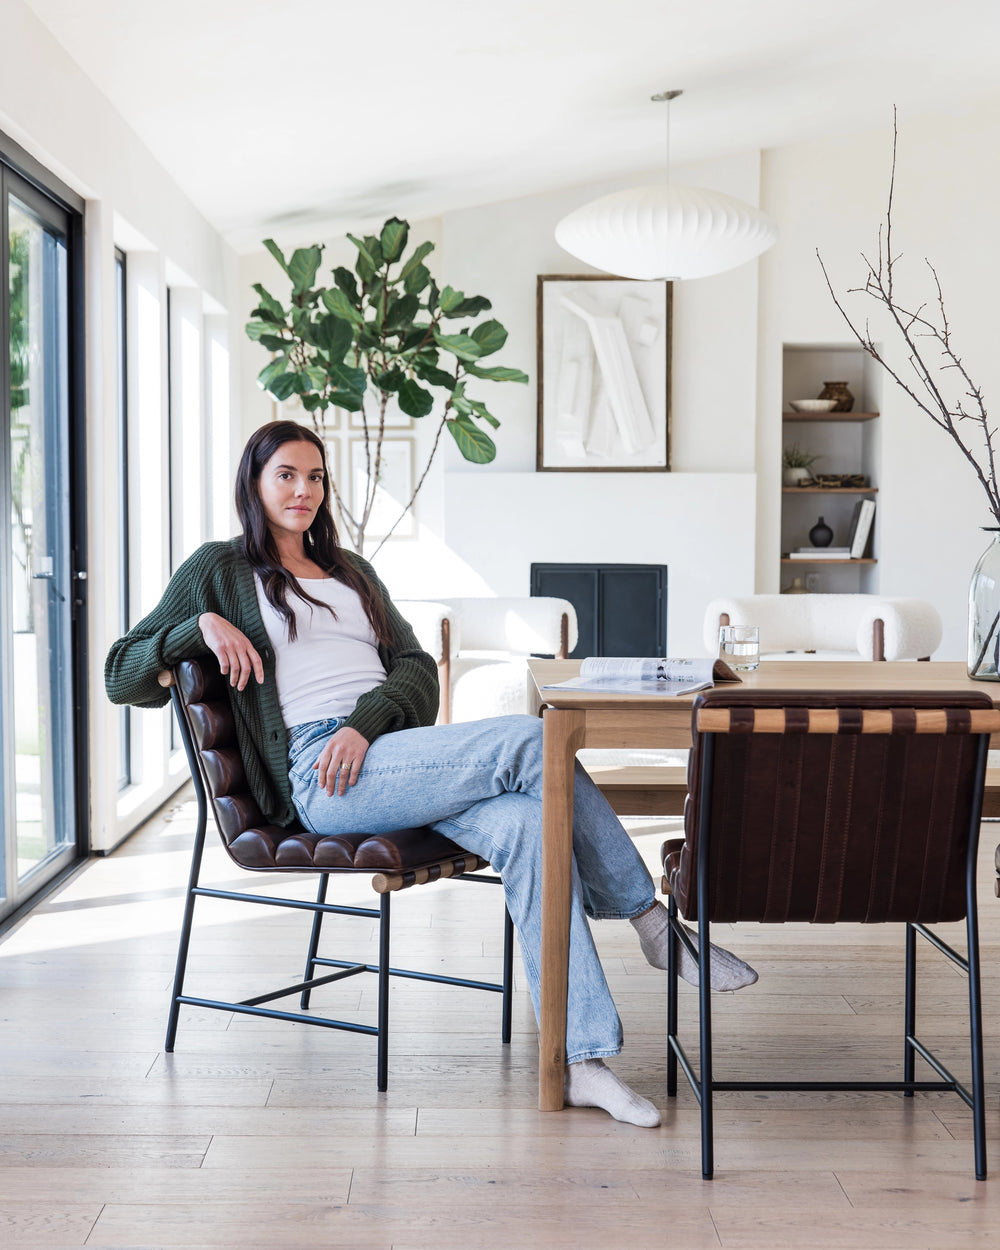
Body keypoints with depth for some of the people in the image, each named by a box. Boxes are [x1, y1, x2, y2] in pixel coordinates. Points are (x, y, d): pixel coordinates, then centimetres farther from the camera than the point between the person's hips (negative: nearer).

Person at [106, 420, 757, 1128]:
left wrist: (366, 723, -7)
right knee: (530, 741, -25)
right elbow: (121, 676, 11)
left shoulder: (351, 571, 29)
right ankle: (653, 921, -11)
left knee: (525, 823, -28)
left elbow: (416, 667, 15)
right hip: (317, 775, -5)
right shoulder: (221, 570, 15)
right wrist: (204, 625, -7)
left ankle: (582, 1061, -29)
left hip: (393, 748, 5)